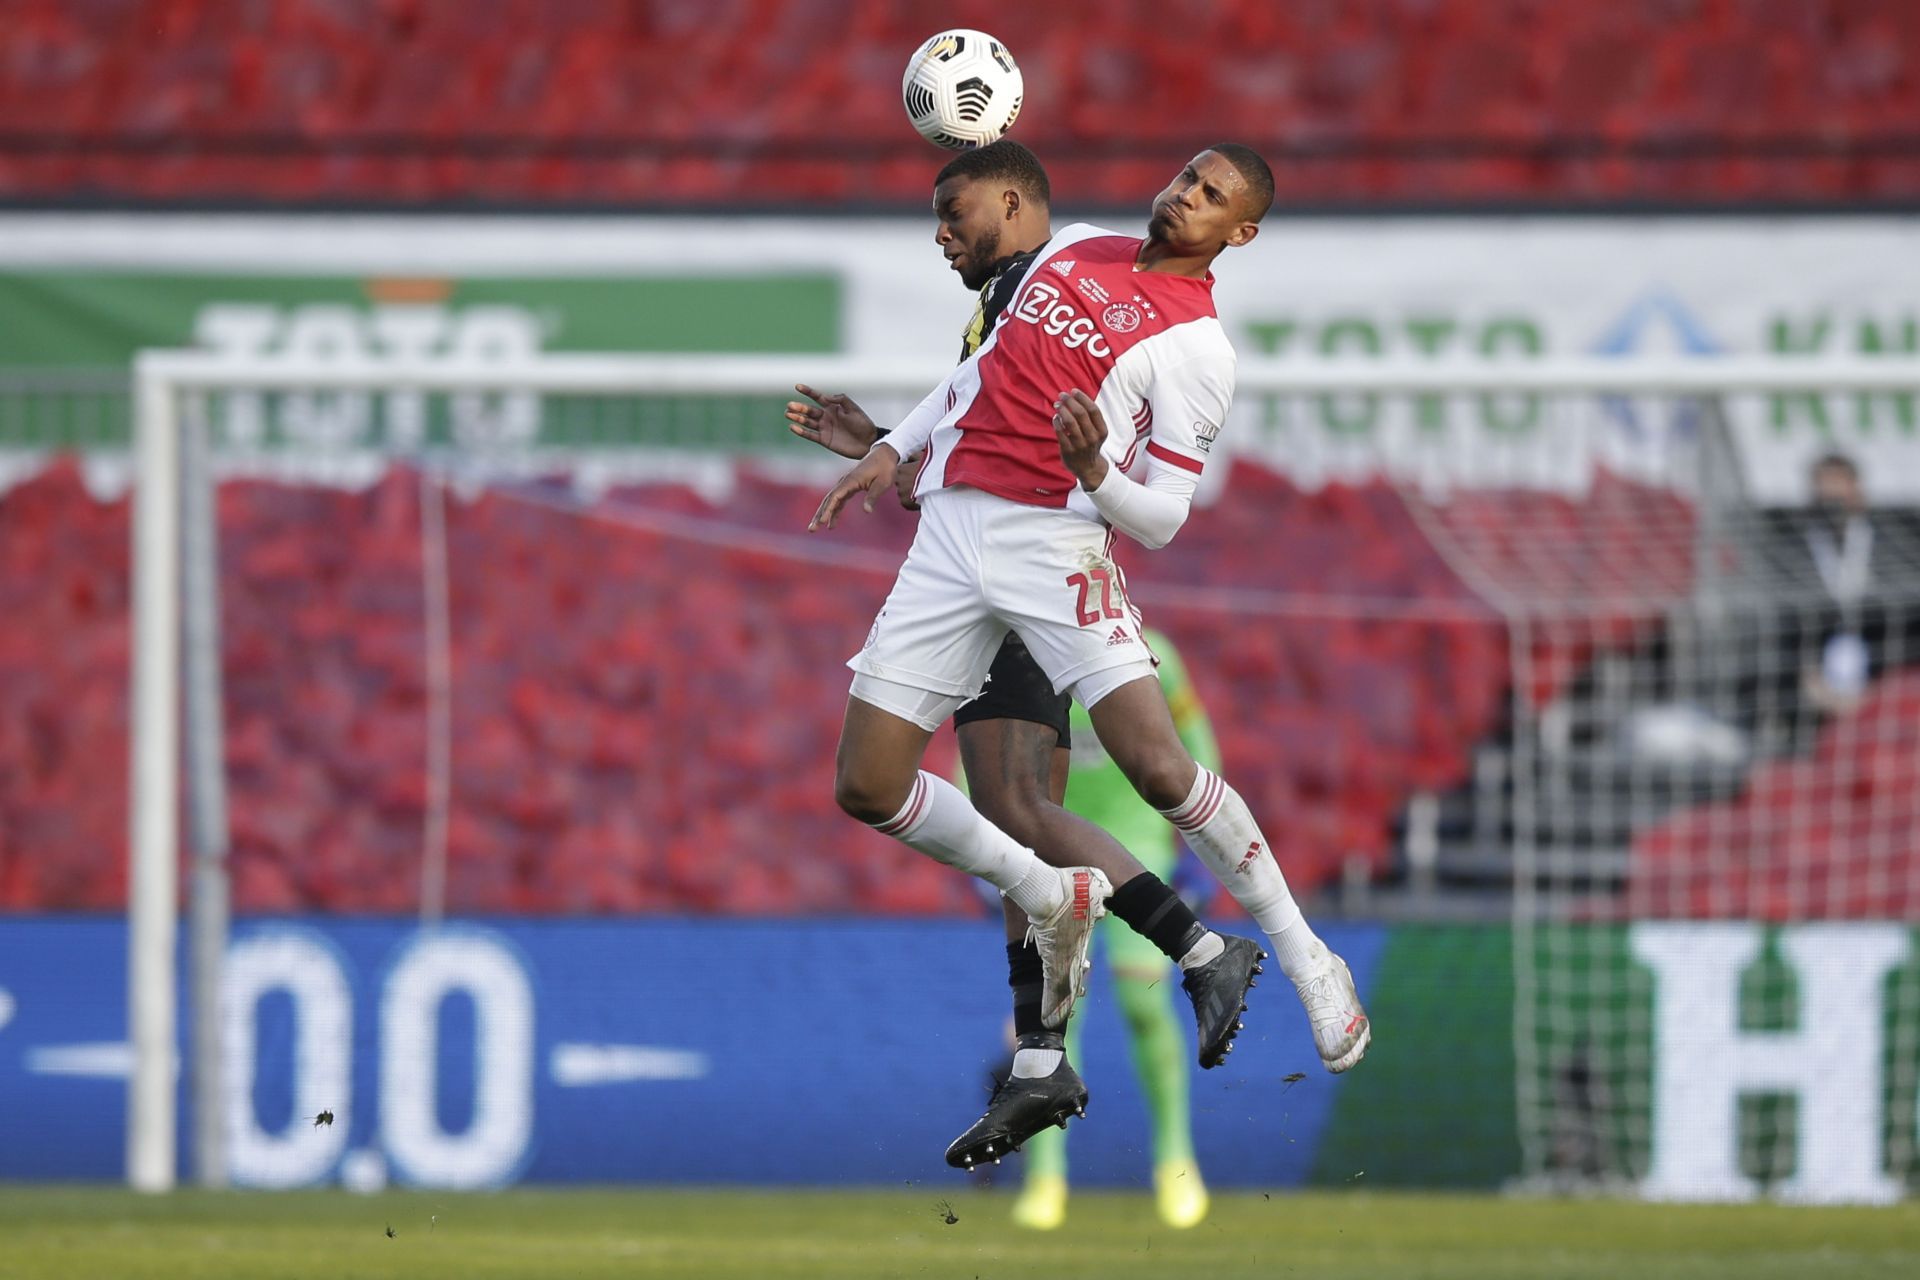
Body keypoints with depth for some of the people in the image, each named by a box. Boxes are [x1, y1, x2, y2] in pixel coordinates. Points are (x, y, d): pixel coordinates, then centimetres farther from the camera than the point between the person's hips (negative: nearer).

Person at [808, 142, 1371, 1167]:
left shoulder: (1198, 346, -4)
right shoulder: (1076, 248, 15)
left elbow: (1162, 517, -6)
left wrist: (1096, 473, -25)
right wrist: (893, 448, 23)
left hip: (1055, 543, -6)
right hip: (950, 533, 6)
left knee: (1157, 764, -22)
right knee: (866, 786, -3)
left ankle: (1308, 961, -5)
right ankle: (1051, 899, 19)